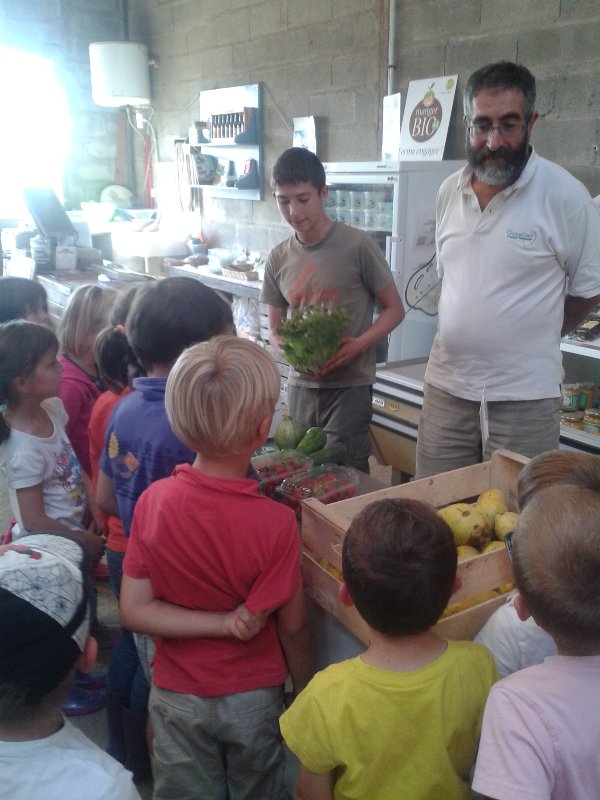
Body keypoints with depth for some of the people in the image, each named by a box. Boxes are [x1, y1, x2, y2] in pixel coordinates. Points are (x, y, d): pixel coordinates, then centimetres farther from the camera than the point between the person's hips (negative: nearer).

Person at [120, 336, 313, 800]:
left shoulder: (154, 500, -19)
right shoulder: (276, 523, -27)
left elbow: (134, 610, -15)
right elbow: (292, 626, -14)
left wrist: (225, 623, -17)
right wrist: (306, 691, 3)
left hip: (177, 696, 2)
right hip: (253, 699, -1)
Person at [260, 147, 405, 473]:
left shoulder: (358, 245, -11)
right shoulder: (278, 259, 3)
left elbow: (394, 309, -5)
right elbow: (275, 328, 11)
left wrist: (358, 344, -21)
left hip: (349, 386, -4)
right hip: (300, 385, 5)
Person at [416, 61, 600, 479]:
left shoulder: (564, 195, -10)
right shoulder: (449, 192, 6)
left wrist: (534, 338, 3)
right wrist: (466, 334, 9)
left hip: (523, 397, -4)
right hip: (446, 386, 5)